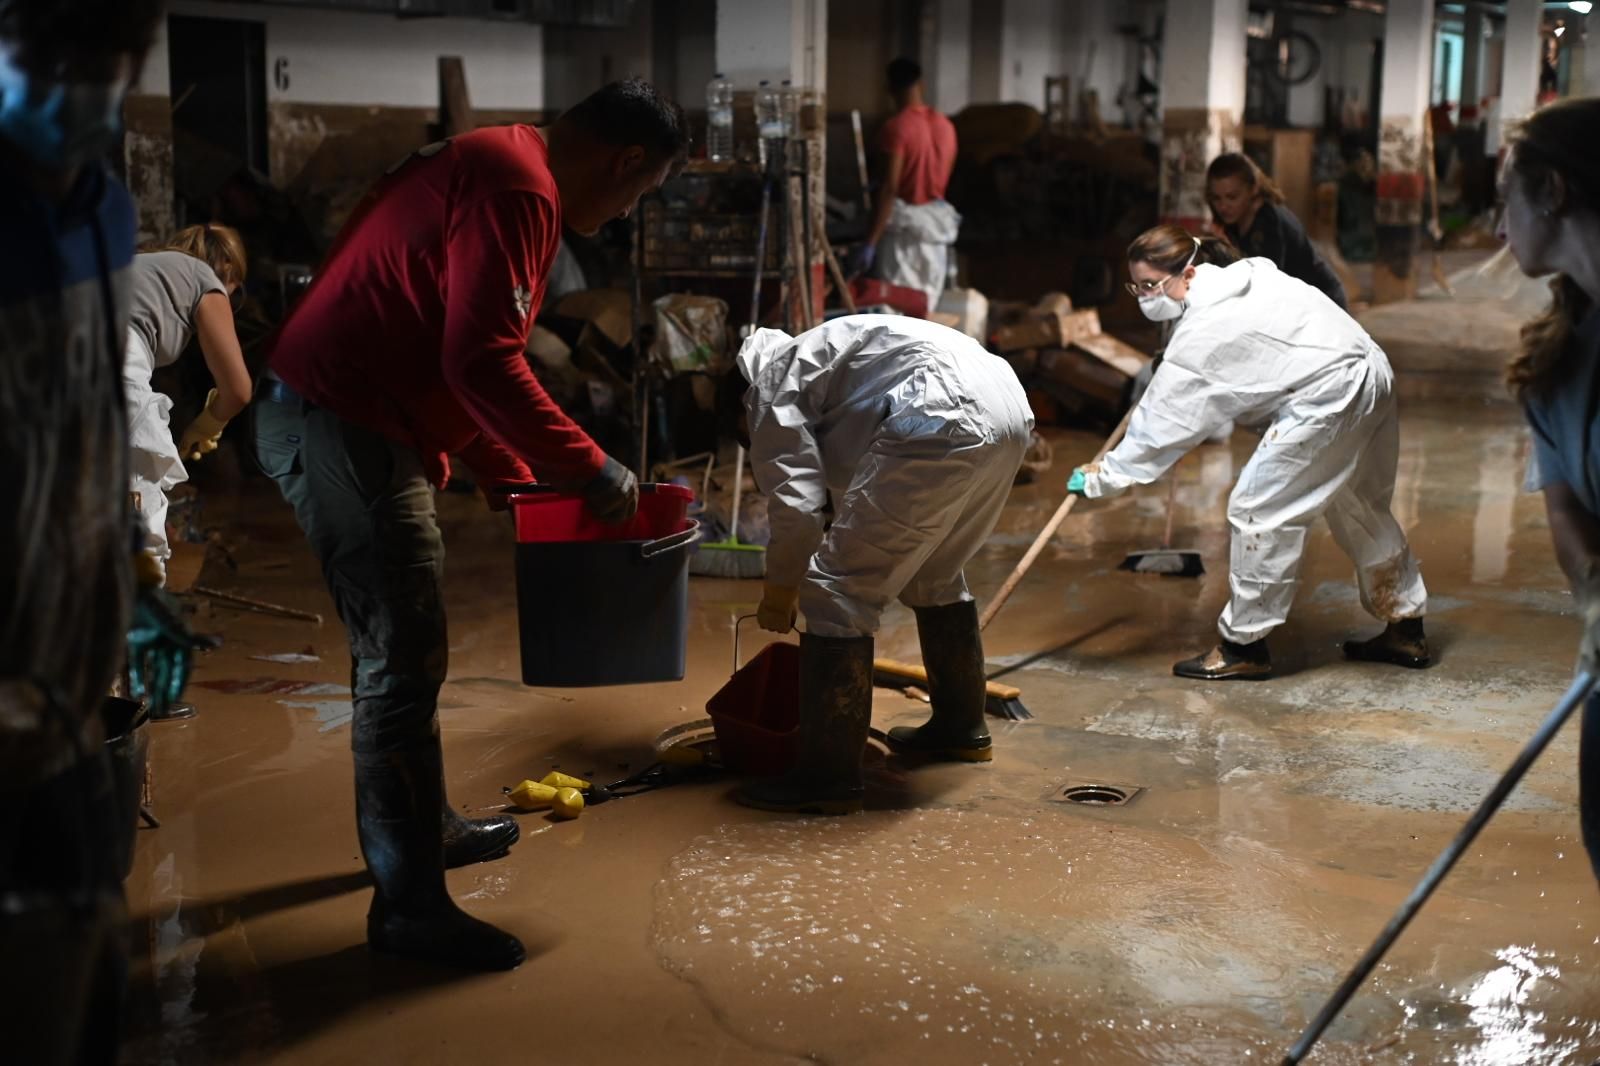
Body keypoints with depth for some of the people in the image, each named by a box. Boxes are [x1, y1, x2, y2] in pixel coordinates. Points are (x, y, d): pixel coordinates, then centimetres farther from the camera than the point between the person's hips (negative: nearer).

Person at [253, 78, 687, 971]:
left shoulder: (500, 167, 16)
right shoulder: (518, 188, -17)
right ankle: (409, 903, 1)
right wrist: (590, 470, -17)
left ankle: (423, 827, 35)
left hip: (339, 420, 11)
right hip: (343, 429, -11)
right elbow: (482, 362, -26)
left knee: (401, 643, 20)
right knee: (407, 655, -7)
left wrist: (517, 480, 20)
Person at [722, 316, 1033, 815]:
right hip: (1007, 412, 10)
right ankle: (962, 725, 44)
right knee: (935, 574, 30)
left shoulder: (773, 388, 10)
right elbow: (849, 488, 40)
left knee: (837, 590, -3)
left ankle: (828, 776, 0)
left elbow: (798, 507, -2)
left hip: (945, 421, -10)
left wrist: (778, 596, 13)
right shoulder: (815, 358, 36)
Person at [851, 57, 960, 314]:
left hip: (903, 222, -7)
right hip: (937, 222, 7)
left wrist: (870, 243, -21)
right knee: (927, 306, 10)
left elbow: (889, 187, -20)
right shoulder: (946, 125, 5)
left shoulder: (896, 127, -15)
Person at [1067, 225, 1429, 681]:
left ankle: (1244, 644, 3)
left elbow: (1162, 421, -16)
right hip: (1370, 374, 11)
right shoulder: (1242, 276, 9)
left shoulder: (1204, 332, -18)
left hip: (1328, 398, -11)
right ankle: (1405, 630, 33)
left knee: (1259, 509, -5)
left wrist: (1104, 477, -9)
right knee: (1361, 508, 22)